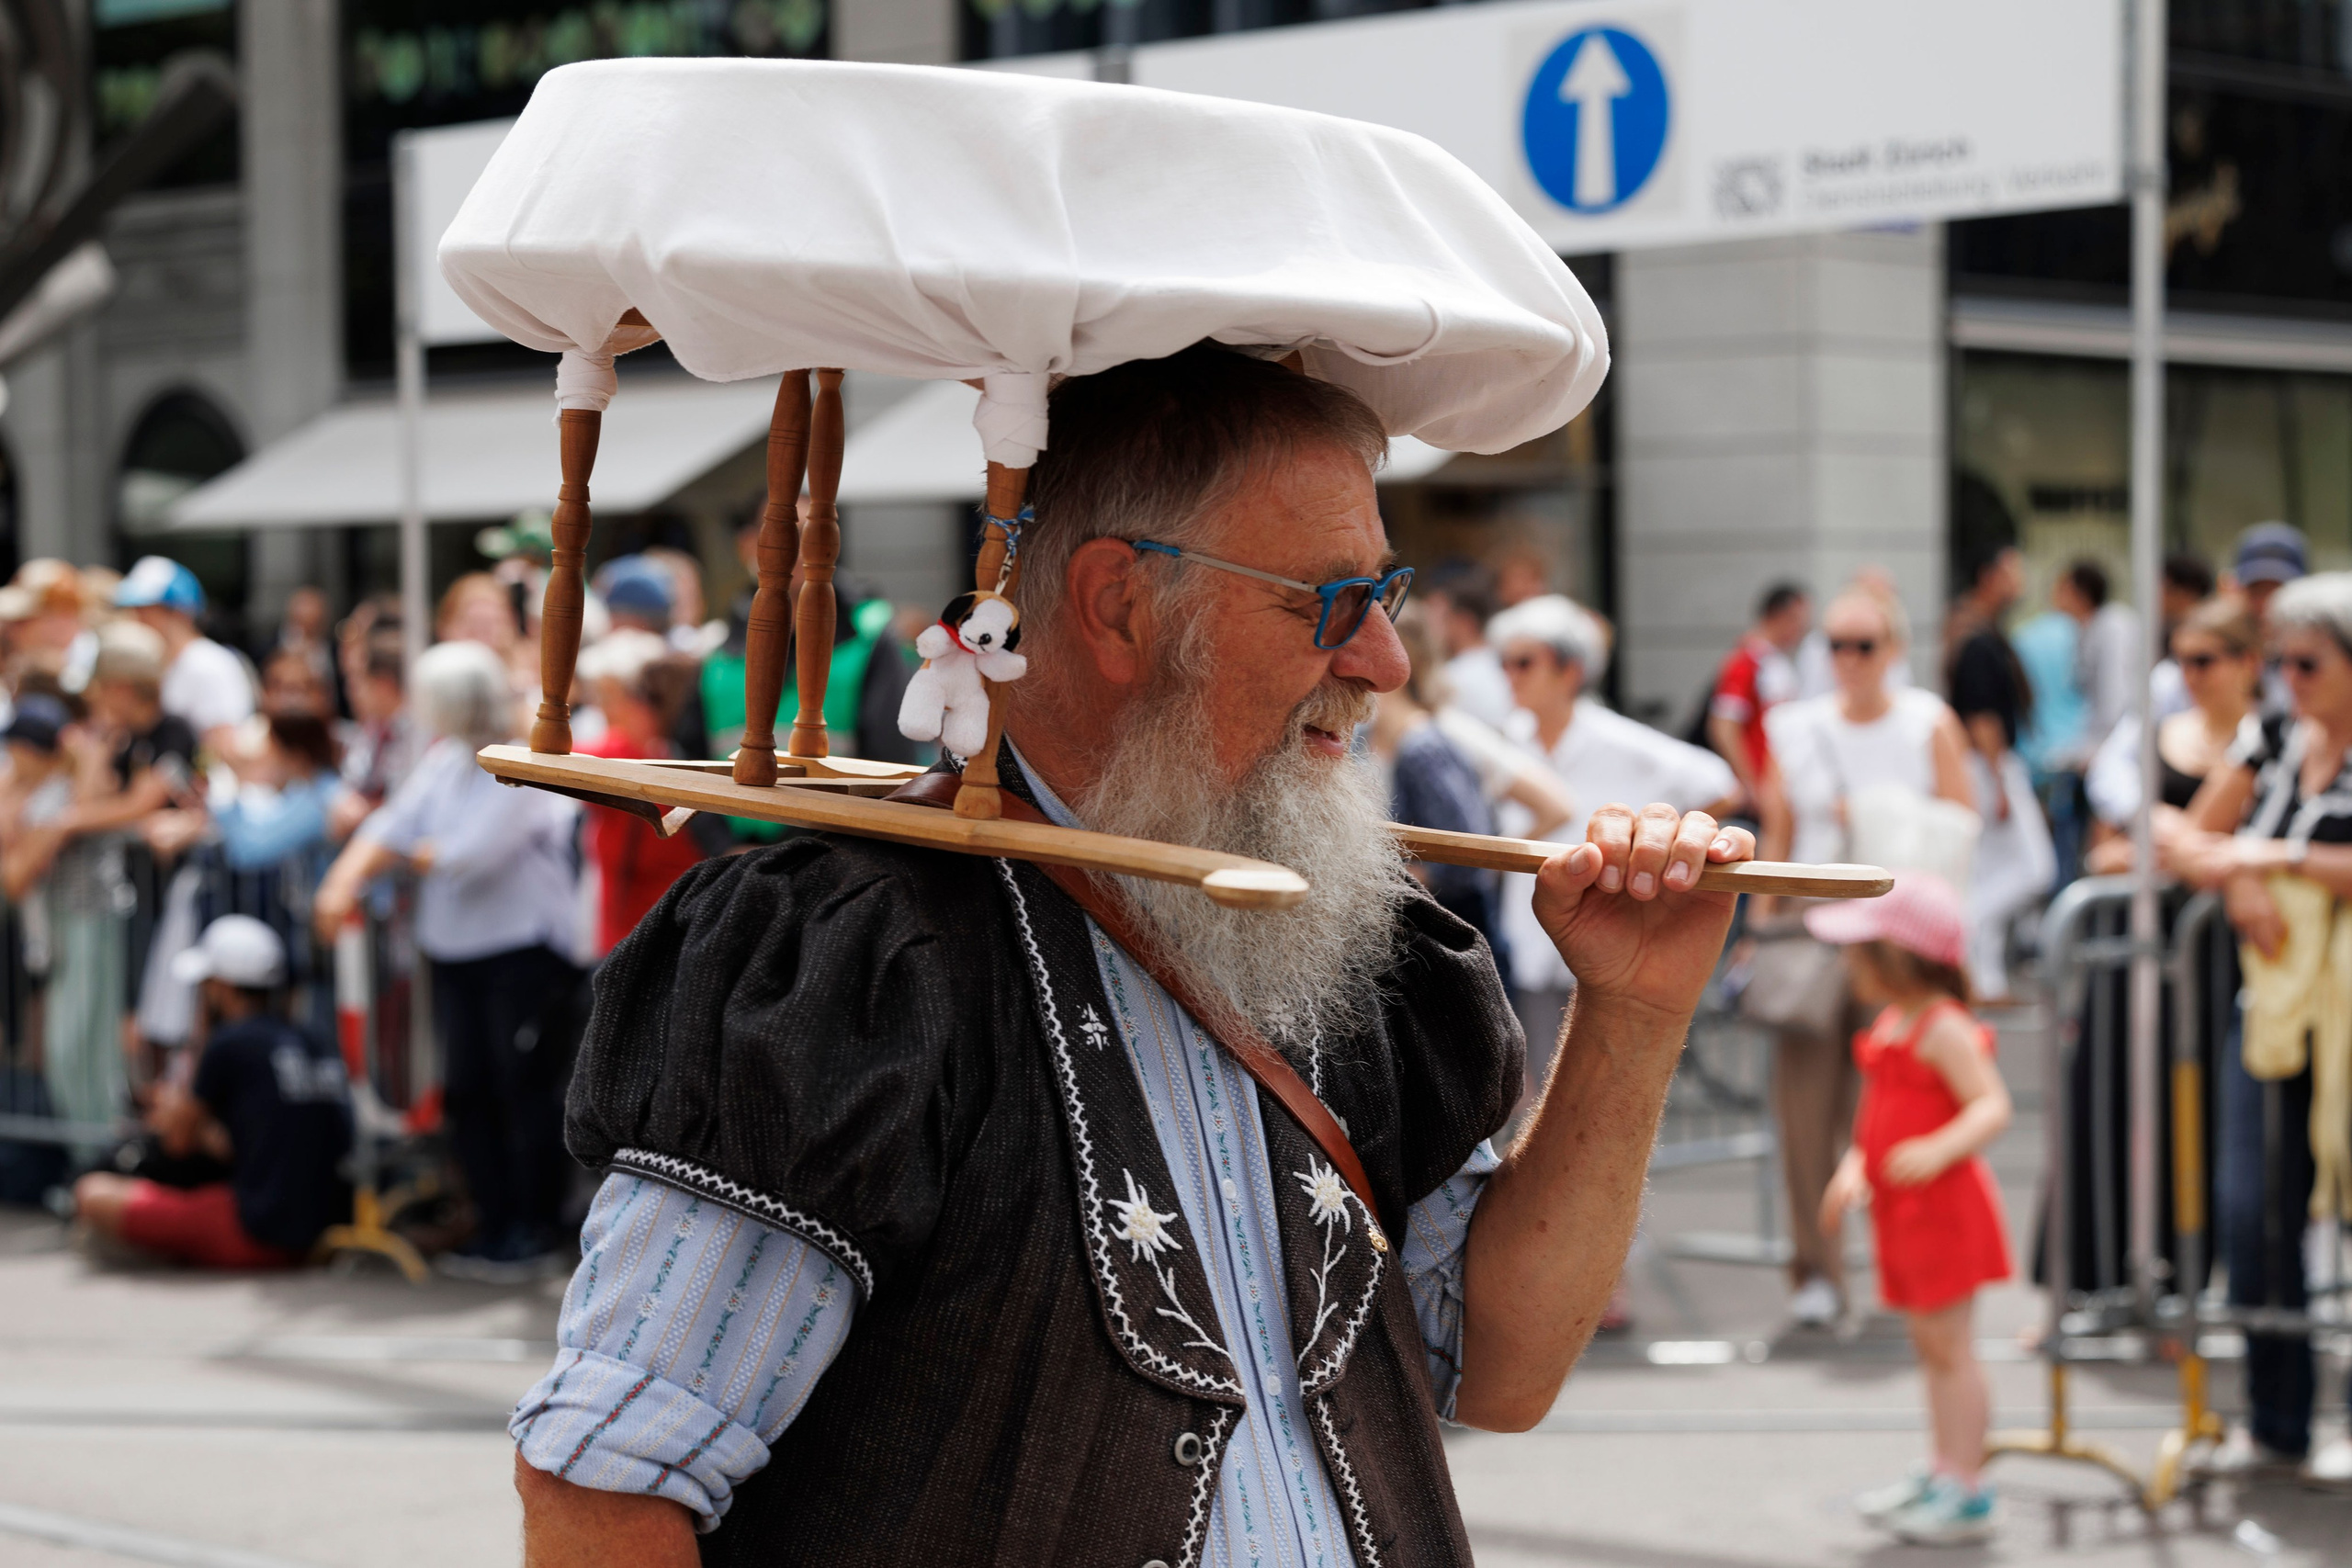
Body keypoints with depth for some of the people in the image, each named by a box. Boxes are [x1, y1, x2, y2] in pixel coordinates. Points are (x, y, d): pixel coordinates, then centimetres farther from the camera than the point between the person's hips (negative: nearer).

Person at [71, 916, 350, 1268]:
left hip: (255, 1238, -8)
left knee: (94, 1193, -4)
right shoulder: (321, 1050, 12)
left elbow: (180, 1142, 4)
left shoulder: (231, 1043, -8)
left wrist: (173, 1102, 22)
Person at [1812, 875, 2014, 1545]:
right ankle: (1943, 1472, 25)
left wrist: (1940, 1149, -39)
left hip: (1943, 1208, -10)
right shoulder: (1891, 1026, 13)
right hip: (1904, 1213, 10)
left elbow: (1992, 1105, -26)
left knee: (1949, 1345, -5)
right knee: (1930, 1345, 16)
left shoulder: (1942, 1029, -17)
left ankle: (1966, 1491, 0)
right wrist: (1854, 1168, 14)